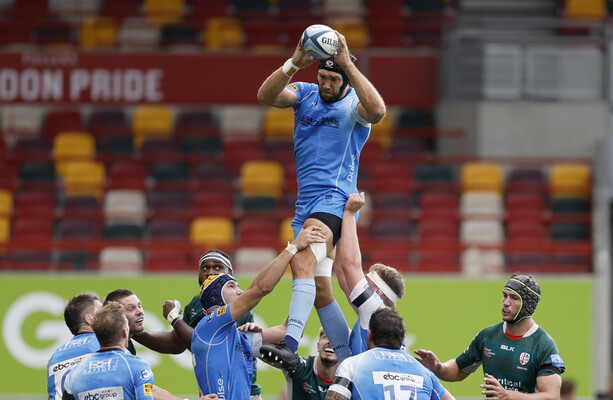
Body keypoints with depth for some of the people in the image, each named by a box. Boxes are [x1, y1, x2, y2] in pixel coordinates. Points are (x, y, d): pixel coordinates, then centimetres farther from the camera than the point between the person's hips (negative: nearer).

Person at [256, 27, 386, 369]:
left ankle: (291, 344, -40)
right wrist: (294, 64, -21)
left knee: (304, 264, -27)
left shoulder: (354, 103, -4)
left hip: (334, 197, -8)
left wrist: (349, 65, -27)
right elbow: (265, 95, -6)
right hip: (306, 200, 8)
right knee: (320, 285, 13)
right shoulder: (306, 94, 10)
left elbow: (377, 110, -28)